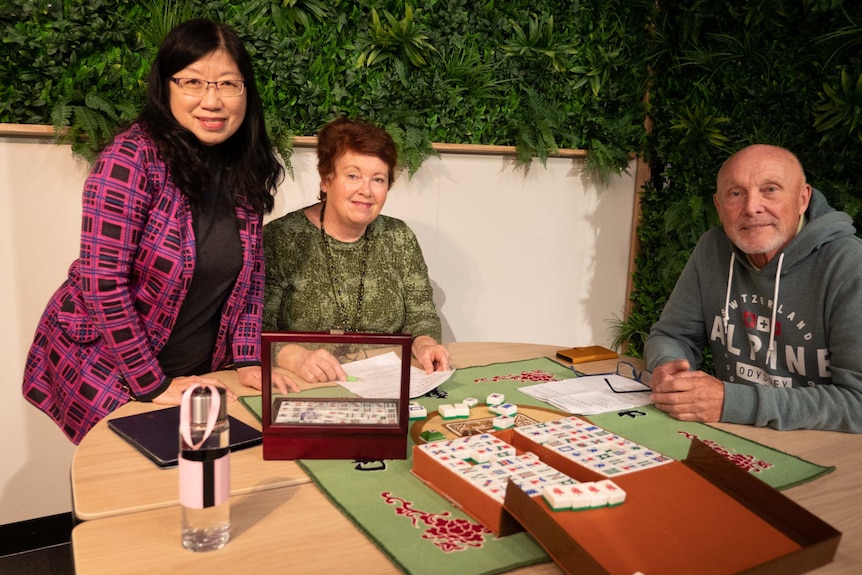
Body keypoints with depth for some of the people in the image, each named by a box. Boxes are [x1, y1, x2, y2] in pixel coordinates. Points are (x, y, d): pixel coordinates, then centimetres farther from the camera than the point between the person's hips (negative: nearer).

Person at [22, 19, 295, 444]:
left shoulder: (247, 168, -2)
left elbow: (251, 273, 5)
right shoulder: (132, 158, -21)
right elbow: (102, 282, -23)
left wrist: (248, 361, -3)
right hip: (105, 370, -5)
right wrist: (155, 385, -19)